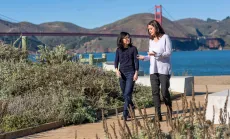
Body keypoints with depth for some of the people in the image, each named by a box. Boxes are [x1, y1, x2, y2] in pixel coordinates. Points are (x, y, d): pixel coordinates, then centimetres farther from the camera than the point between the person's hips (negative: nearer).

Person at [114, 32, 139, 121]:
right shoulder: (119, 50, 7)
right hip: (122, 73, 4)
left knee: (127, 94, -12)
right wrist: (117, 70, -12)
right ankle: (132, 107, 34)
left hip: (130, 73, -4)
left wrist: (136, 73, -9)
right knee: (124, 94, 10)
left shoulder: (133, 49, 0)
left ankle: (125, 114, -12)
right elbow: (116, 61, 6)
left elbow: (136, 61, -2)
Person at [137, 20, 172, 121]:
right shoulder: (151, 40, 16)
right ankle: (158, 115, 1)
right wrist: (144, 57, -1)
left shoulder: (165, 37, -2)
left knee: (164, 91, -9)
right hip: (153, 70, 5)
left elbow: (168, 53, -9)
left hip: (164, 69, -5)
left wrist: (156, 54, -23)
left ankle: (169, 111, 12)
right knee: (155, 92, -1)